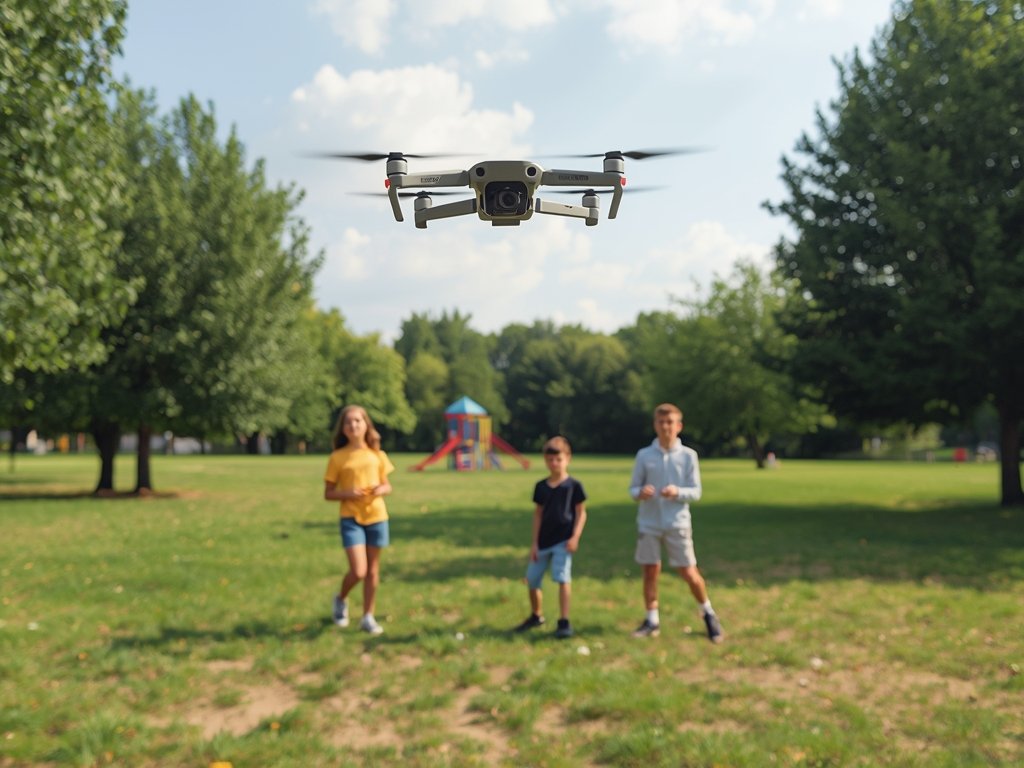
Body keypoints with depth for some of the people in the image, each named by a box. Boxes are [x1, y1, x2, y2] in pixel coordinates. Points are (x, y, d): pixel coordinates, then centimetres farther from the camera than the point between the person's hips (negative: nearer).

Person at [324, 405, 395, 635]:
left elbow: (387, 486, 12)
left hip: (376, 517, 3)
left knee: (372, 570, 10)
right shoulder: (338, 457, -4)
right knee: (358, 572, -11)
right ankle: (341, 599, 21)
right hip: (351, 518, -3)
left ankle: (368, 617, 23)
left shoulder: (377, 455, 4)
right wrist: (347, 493, -19)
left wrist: (382, 490, -10)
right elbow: (328, 494, -1)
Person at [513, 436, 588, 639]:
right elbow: (538, 514, 7)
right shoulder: (541, 486, 5)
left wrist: (575, 537, -13)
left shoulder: (574, 485, -5)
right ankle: (536, 616, 35)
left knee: (562, 577, -17)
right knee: (532, 580, 11)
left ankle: (564, 622, -6)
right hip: (543, 541, 5)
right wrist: (534, 543, 4)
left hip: (563, 540, -4)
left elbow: (581, 512, -2)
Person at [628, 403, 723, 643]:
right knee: (650, 571, 5)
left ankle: (708, 613, 25)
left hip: (677, 523, -1)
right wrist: (640, 493, -18)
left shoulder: (688, 455, -1)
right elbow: (633, 488, 5)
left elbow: (696, 492, -1)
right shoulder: (644, 455, 1)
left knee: (689, 573, 1)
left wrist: (678, 492, -20)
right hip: (649, 523, 1)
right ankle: (652, 620, 18)